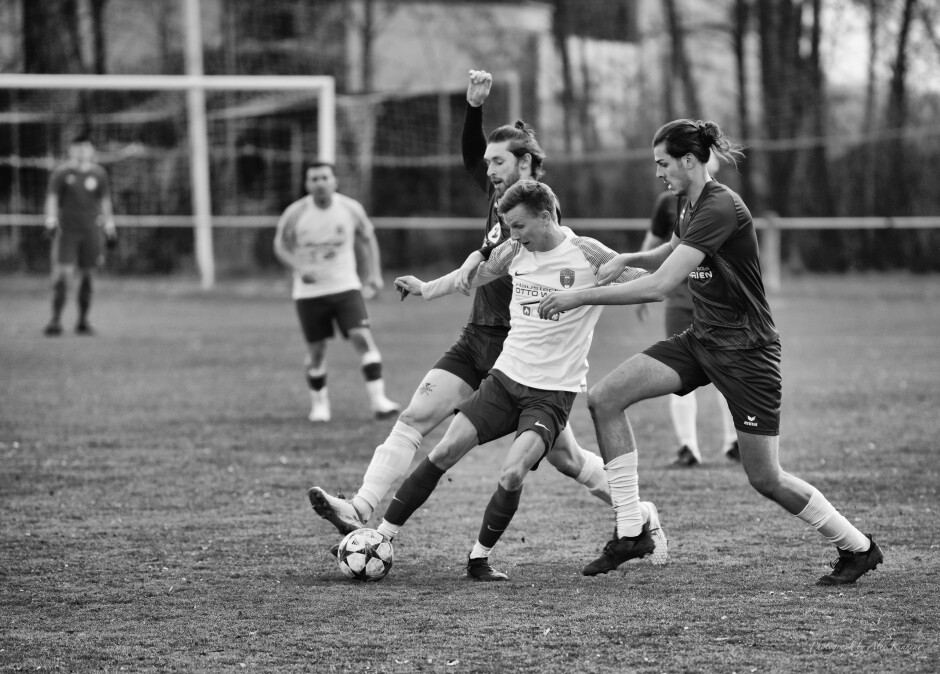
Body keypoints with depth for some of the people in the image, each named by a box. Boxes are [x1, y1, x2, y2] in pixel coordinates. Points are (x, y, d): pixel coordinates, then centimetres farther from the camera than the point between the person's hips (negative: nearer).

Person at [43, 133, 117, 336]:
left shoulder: (98, 174, 8)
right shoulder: (61, 173, 0)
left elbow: (105, 202, 13)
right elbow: (52, 198, -2)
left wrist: (110, 228, 10)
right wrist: (51, 222, -15)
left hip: (90, 231, 2)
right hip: (66, 230, -2)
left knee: (86, 276, 4)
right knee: (62, 275, -11)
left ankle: (83, 322, 14)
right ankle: (55, 321, -9)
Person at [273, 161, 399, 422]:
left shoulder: (351, 209, -4)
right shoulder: (295, 213, -9)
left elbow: (367, 238, 13)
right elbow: (281, 245, 4)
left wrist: (374, 273, 6)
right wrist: (300, 269, -13)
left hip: (346, 286, 0)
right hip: (309, 292, 0)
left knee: (363, 338, -15)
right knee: (316, 349, 5)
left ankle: (378, 400, -17)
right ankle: (319, 403, 26)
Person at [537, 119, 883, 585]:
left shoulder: (720, 209, -23)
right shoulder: (691, 207, 5)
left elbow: (660, 285, -30)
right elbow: (671, 255, 27)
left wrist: (581, 297, -26)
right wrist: (626, 259, 4)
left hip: (746, 350, -9)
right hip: (702, 340, 9)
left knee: (765, 479, -4)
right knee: (604, 398, -7)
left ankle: (858, 548, 18)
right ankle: (629, 531, -4)